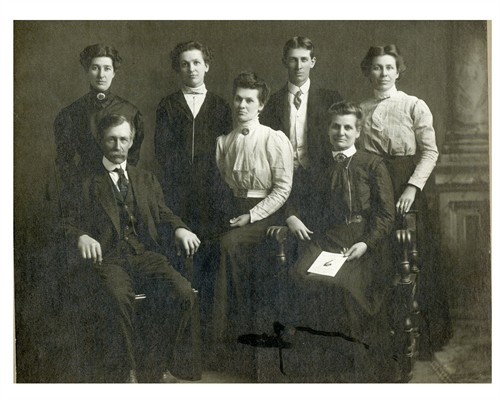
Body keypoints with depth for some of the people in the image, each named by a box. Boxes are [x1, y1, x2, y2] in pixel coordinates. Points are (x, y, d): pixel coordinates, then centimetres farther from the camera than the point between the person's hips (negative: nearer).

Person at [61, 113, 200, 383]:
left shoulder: (146, 179, 23)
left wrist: (180, 228, -7)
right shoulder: (84, 182, 12)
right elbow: (69, 222, 6)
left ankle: (163, 367, -9)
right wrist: (81, 237, -18)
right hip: (108, 256, -3)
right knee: (119, 296, -36)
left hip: (145, 252, 3)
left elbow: (163, 213, 15)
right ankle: (128, 371, -18)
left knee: (184, 293, -24)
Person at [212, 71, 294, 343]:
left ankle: (226, 330, -14)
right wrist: (224, 210, -5)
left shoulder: (275, 140, -4)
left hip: (266, 212, -5)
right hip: (233, 209, 5)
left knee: (230, 242, -28)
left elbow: (283, 188, -8)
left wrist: (251, 216, -14)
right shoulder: (223, 142, 12)